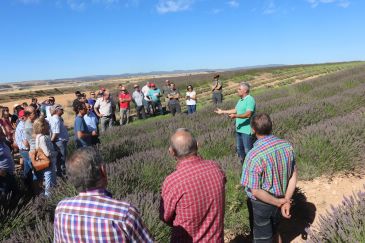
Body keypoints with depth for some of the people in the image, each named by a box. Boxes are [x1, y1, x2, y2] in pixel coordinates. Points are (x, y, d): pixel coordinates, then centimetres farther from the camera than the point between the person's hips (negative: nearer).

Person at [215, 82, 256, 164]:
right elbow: (236, 110, 24)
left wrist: (235, 116, -38)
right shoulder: (241, 100, 13)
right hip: (239, 129, 10)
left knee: (248, 151, -3)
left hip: (247, 130, -10)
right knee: (240, 149, 20)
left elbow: (248, 114, -27)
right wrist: (223, 111, 25)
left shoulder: (250, 100, -16)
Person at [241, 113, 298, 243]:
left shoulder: (254, 155, -30)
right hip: (279, 200, 6)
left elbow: (256, 191, -26)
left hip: (261, 204, -5)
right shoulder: (287, 146, -10)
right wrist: (286, 201, -9)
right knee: (274, 230, 31)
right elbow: (294, 175, -5)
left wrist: (279, 202, -14)